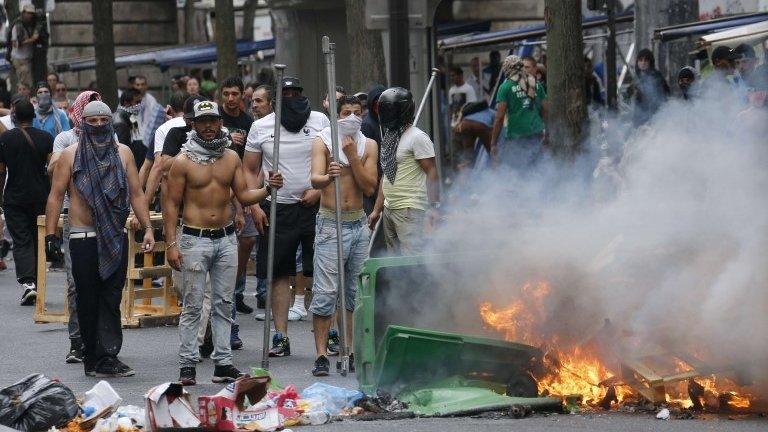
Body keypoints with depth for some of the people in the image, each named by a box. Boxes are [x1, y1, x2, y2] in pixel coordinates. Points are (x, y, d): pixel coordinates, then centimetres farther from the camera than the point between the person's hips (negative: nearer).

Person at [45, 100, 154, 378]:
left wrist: (147, 228, 2)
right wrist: (50, 234, -5)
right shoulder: (70, 155, 3)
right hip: (83, 238, -2)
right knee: (87, 300, 2)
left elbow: (136, 194, 11)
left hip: (116, 238, 2)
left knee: (111, 299, -3)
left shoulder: (122, 153, 10)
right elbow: (56, 196, 3)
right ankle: (94, 358, 9)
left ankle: (105, 358, -6)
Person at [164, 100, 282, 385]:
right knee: (192, 305, -3)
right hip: (194, 239, -4)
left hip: (226, 237, 4)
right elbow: (171, 204, -4)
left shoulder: (231, 158, 10)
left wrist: (267, 190, -7)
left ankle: (223, 363, 10)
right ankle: (187, 365, 2)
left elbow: (243, 196, 13)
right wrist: (171, 244, -11)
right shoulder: (183, 161, -3)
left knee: (224, 303, 6)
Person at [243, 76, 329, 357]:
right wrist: (254, 205, -2)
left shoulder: (319, 121, 3)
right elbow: (250, 170, 9)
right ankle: (280, 337, 7)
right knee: (278, 274, 2)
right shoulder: (261, 127, 5)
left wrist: (319, 190, -7)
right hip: (277, 209, 1)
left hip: (315, 206, -1)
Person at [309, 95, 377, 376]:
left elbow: (369, 187, 0)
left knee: (357, 291, 7)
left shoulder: (368, 145, 8)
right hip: (330, 223, -4)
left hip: (359, 223, 4)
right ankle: (321, 355, -9)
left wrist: (352, 156, -10)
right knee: (325, 292, -9)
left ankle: (354, 352, 15)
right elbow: (315, 179, -16)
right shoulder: (322, 141, -1)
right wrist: (328, 177, -39)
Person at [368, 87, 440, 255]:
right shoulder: (389, 137, 18)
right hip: (389, 209, 9)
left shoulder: (417, 137, -9)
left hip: (410, 210, -9)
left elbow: (431, 172, -14)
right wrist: (377, 210, 21)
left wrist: (433, 208, -22)